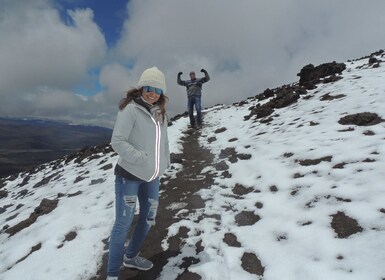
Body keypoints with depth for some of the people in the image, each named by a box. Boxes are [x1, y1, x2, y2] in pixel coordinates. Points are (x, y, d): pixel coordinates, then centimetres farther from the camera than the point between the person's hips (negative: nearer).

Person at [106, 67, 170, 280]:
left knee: (148, 218, 18)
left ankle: (130, 256, 41)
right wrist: (142, 159, -25)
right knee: (123, 224, -2)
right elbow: (117, 141, -20)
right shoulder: (130, 110, -15)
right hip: (129, 175, -7)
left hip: (151, 176, 8)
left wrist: (164, 162, 3)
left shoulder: (160, 113, 7)